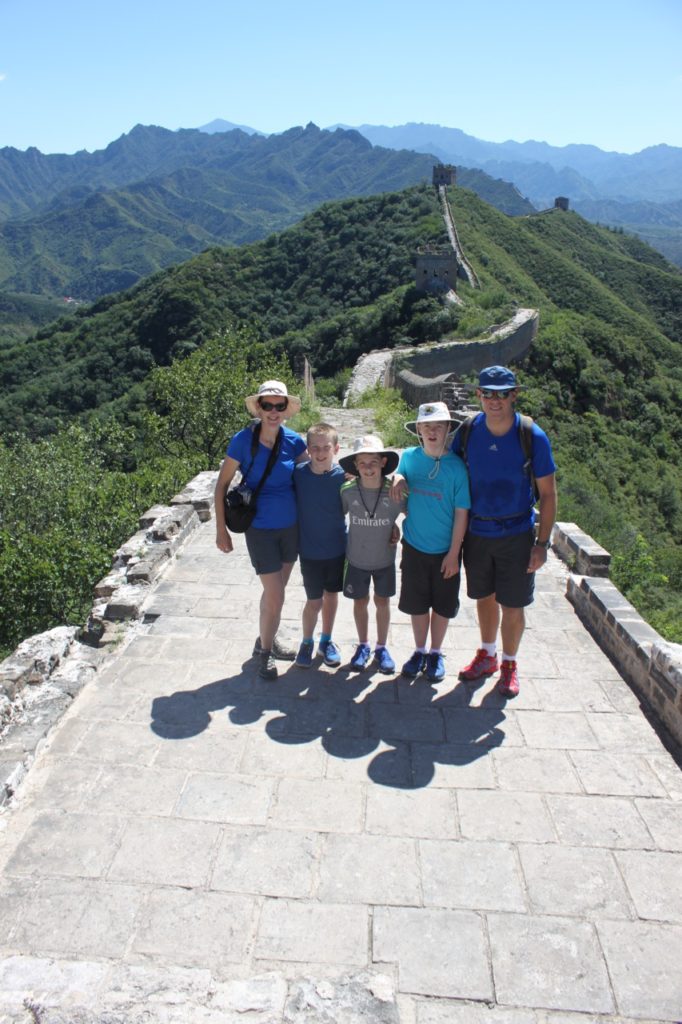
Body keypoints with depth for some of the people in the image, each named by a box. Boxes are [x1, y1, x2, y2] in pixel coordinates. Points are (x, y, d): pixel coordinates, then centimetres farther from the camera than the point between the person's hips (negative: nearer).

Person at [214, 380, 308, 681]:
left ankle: (267, 640, 41)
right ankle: (265, 651, 21)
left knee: (274, 591, 19)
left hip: (290, 525, 4)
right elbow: (222, 484, -8)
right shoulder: (243, 440, -15)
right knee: (275, 596, -3)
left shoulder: (293, 440, -5)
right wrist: (221, 529, -8)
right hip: (260, 529, -4)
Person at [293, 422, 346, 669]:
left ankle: (326, 641, 38)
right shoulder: (298, 474, -13)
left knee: (331, 595, 17)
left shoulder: (344, 476, -13)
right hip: (310, 551, -1)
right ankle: (307, 642, 30)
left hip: (337, 549, 1)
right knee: (314, 601, 5)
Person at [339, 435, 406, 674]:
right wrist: (343, 544, -1)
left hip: (385, 559, 0)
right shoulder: (348, 491, -16)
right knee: (360, 601, 14)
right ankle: (363, 645, 34)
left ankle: (381, 648, 32)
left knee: (382, 601, 13)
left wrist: (399, 531, -6)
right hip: (357, 559, 0)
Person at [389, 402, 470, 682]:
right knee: (417, 604, 14)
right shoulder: (409, 457, -5)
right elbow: (399, 474, 16)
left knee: (442, 605, 13)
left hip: (445, 550, -2)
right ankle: (419, 651, 33)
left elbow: (461, 513, -11)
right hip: (414, 546, 2)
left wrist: (453, 553, -11)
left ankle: (436, 653, 32)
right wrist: (397, 478, -9)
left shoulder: (456, 466, -14)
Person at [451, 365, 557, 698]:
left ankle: (509, 664, 29)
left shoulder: (533, 437, -15)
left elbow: (548, 493, -8)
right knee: (484, 597, 17)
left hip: (516, 534, -2)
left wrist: (542, 543, -10)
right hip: (477, 530, 3)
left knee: (512, 605, 7)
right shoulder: (467, 432, -7)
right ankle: (487, 655, 38)